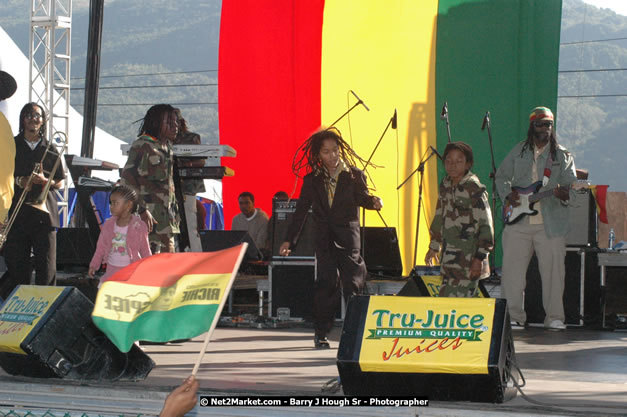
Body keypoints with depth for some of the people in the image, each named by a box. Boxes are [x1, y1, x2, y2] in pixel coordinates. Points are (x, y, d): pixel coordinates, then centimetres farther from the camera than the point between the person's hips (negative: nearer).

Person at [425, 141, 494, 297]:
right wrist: (434, 246, 26)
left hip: (469, 259, -7)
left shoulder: (474, 189, -12)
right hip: (449, 258, 7)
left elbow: (485, 225, -13)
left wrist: (479, 258, -15)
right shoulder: (446, 185, 10)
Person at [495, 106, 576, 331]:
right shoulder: (519, 151, 12)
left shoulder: (562, 155, 6)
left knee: (553, 271, -3)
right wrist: (508, 195, 0)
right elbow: (501, 176, 19)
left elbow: (571, 184, -1)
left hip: (550, 224, -2)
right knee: (512, 270, 1)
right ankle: (514, 316, 10)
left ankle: (554, 318, 7)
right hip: (519, 222, 2)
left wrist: (565, 194, -24)